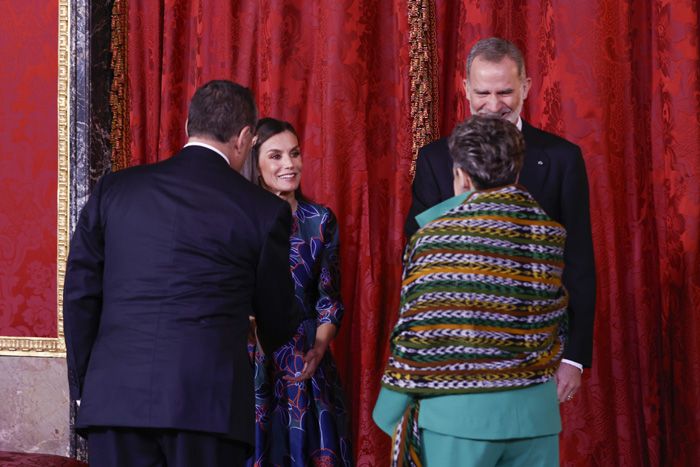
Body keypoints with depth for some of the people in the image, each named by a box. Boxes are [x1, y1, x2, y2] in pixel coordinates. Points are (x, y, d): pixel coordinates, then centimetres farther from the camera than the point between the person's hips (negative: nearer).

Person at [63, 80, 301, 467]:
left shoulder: (113, 189, 8)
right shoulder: (263, 210, 2)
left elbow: (80, 295, 7)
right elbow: (276, 323, 13)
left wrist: (84, 385, 15)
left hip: (114, 398, 2)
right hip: (208, 403, -2)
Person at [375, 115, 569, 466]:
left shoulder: (435, 240, -8)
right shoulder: (551, 237, 2)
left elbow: (415, 338, -7)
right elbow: (556, 327, 8)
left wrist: (391, 414, 2)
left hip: (458, 412, -3)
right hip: (536, 412, 3)